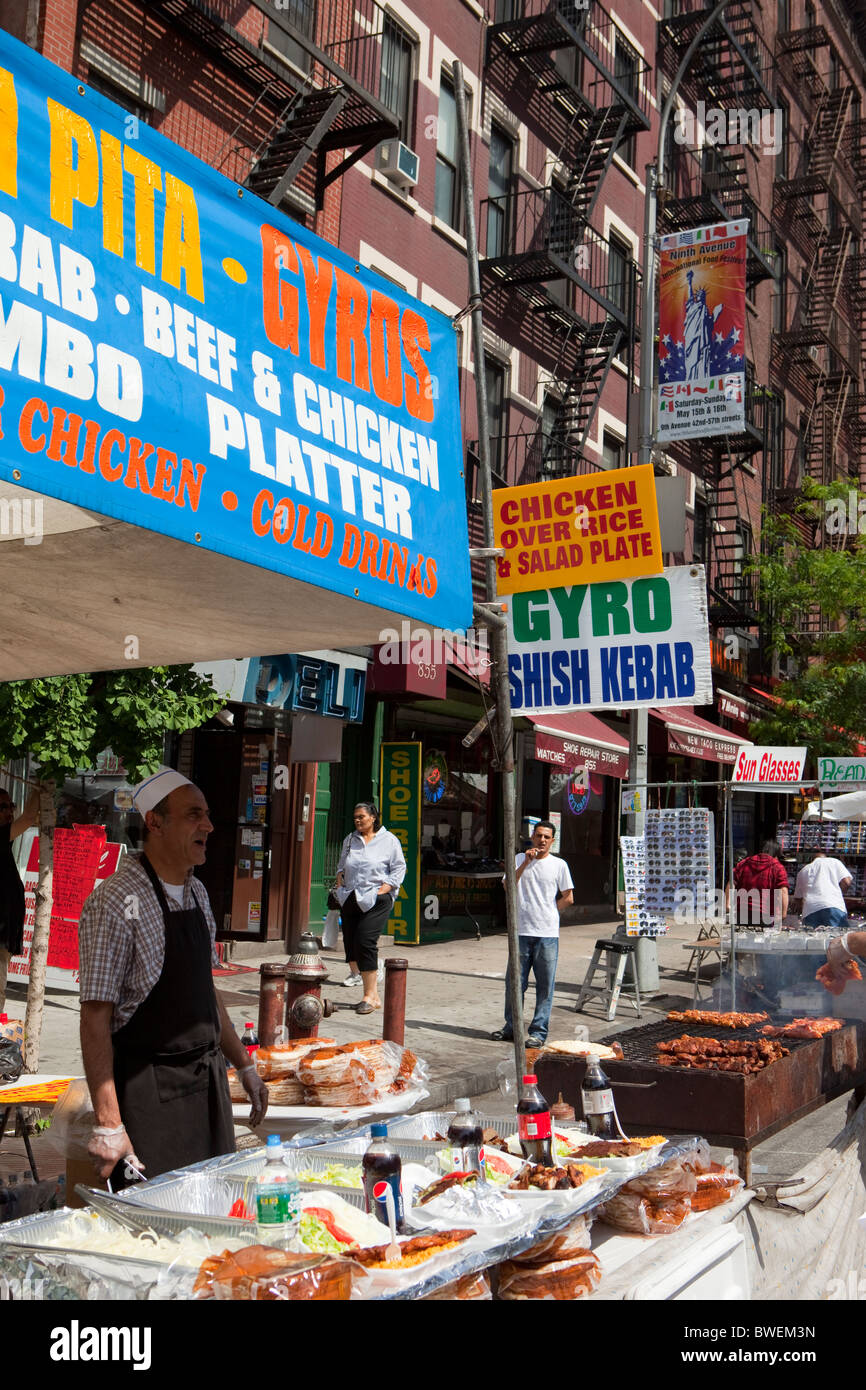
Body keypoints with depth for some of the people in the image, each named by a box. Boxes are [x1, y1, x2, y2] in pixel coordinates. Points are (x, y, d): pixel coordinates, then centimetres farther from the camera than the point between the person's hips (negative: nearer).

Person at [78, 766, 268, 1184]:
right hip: (148, 1091, -7)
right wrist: (108, 1125, -22)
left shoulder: (197, 892, 10)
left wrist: (244, 1066, 19)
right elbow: (96, 1016, -19)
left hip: (208, 1081, 8)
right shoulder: (117, 901, -17)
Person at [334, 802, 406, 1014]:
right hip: (350, 899, 6)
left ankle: (369, 996, -10)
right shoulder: (350, 840, 17)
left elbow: (399, 868, 0)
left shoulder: (389, 840, 2)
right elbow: (342, 865, 27)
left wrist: (384, 888, -10)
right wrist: (339, 880, 10)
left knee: (365, 941, -17)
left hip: (376, 901, -6)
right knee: (350, 943, 3)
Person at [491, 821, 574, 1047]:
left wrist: (547, 914, 4)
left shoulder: (559, 865, 5)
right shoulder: (520, 859, 9)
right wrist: (525, 864, -12)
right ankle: (512, 1027, 20)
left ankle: (538, 1032, 6)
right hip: (521, 931, 2)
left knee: (545, 986, -1)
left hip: (547, 933, -2)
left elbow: (568, 898, 7)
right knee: (514, 982, 7)